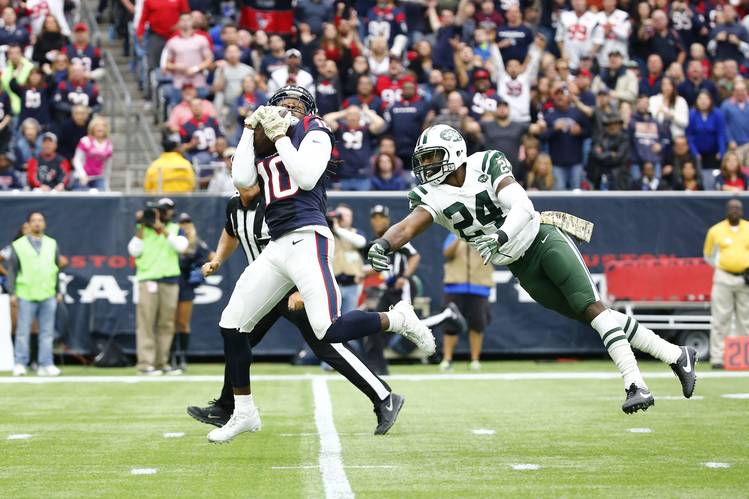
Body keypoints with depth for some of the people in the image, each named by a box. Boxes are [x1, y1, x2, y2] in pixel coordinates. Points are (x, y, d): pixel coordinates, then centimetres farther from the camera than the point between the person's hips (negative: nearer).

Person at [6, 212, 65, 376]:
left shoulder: (52, 244, 15)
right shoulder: (18, 245, 5)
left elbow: (59, 268, 15)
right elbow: (12, 270, 4)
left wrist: (59, 292, 10)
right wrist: (12, 293, -2)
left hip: (48, 296, 3)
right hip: (26, 295, -2)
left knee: (47, 332, 1)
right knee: (23, 331, -3)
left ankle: (46, 365, 4)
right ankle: (20, 364, 2)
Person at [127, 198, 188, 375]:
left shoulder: (175, 229, 14)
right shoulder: (143, 229, 11)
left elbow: (181, 246, -6)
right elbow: (134, 251, -1)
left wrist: (162, 229, -11)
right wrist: (141, 228, -6)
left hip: (170, 282, 3)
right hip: (147, 279, -2)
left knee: (166, 324, 3)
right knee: (146, 322, -10)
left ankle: (161, 362, 10)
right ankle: (145, 364, -13)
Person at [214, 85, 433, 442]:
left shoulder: (314, 133, 3)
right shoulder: (261, 142, 20)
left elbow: (306, 178, -12)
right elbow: (241, 179, 3)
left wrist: (281, 135, -6)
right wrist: (251, 129, 5)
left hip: (306, 239, -7)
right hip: (276, 247, 7)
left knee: (328, 330, -22)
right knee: (231, 325, 8)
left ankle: (398, 320, 3)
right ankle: (243, 413, 20)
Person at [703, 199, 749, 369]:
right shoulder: (716, 231, 4)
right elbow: (708, 255, 15)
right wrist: (720, 265, 2)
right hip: (724, 279, -1)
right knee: (720, 320, -2)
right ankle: (717, 359, -1)